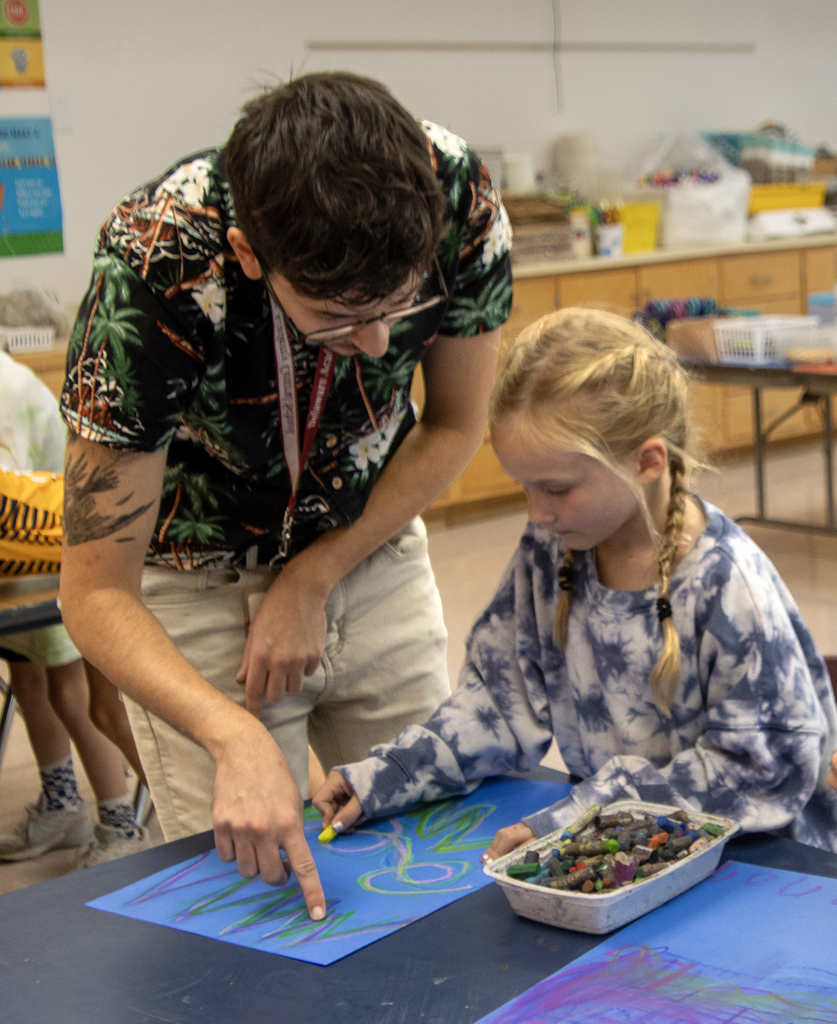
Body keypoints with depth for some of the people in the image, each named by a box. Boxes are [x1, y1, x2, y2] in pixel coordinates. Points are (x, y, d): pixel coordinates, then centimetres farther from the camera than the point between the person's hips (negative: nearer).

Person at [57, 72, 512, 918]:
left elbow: (455, 425, -7)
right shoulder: (153, 274, -35)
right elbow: (95, 594, -28)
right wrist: (237, 740, -44)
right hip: (199, 584, -3)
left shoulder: (456, 197, -26)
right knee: (248, 882, -4)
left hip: (374, 552, 3)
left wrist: (311, 582, -12)